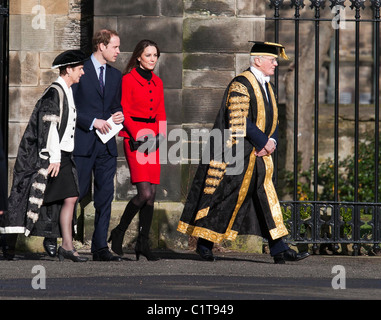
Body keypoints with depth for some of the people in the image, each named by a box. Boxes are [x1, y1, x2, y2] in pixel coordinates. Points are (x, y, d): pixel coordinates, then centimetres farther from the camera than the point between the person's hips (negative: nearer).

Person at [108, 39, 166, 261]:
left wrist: (161, 135, -1)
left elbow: (161, 113, 16)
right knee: (144, 193, -15)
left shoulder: (157, 82, 15)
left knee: (152, 195, 2)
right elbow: (125, 113, -7)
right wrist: (139, 138, -15)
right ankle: (119, 233, 3)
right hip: (134, 138, -6)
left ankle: (143, 243, 9)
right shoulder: (128, 79, -4)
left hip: (153, 139, 6)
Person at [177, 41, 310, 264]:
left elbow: (272, 120, 17)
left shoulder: (266, 87, 14)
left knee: (267, 197, 2)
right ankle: (205, 243, 12)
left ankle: (279, 250, -1)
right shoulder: (240, 85, -14)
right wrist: (264, 142, -17)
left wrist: (272, 141, -3)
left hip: (259, 154, 9)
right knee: (226, 198, -1)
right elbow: (239, 122, -21)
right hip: (237, 155, -8)